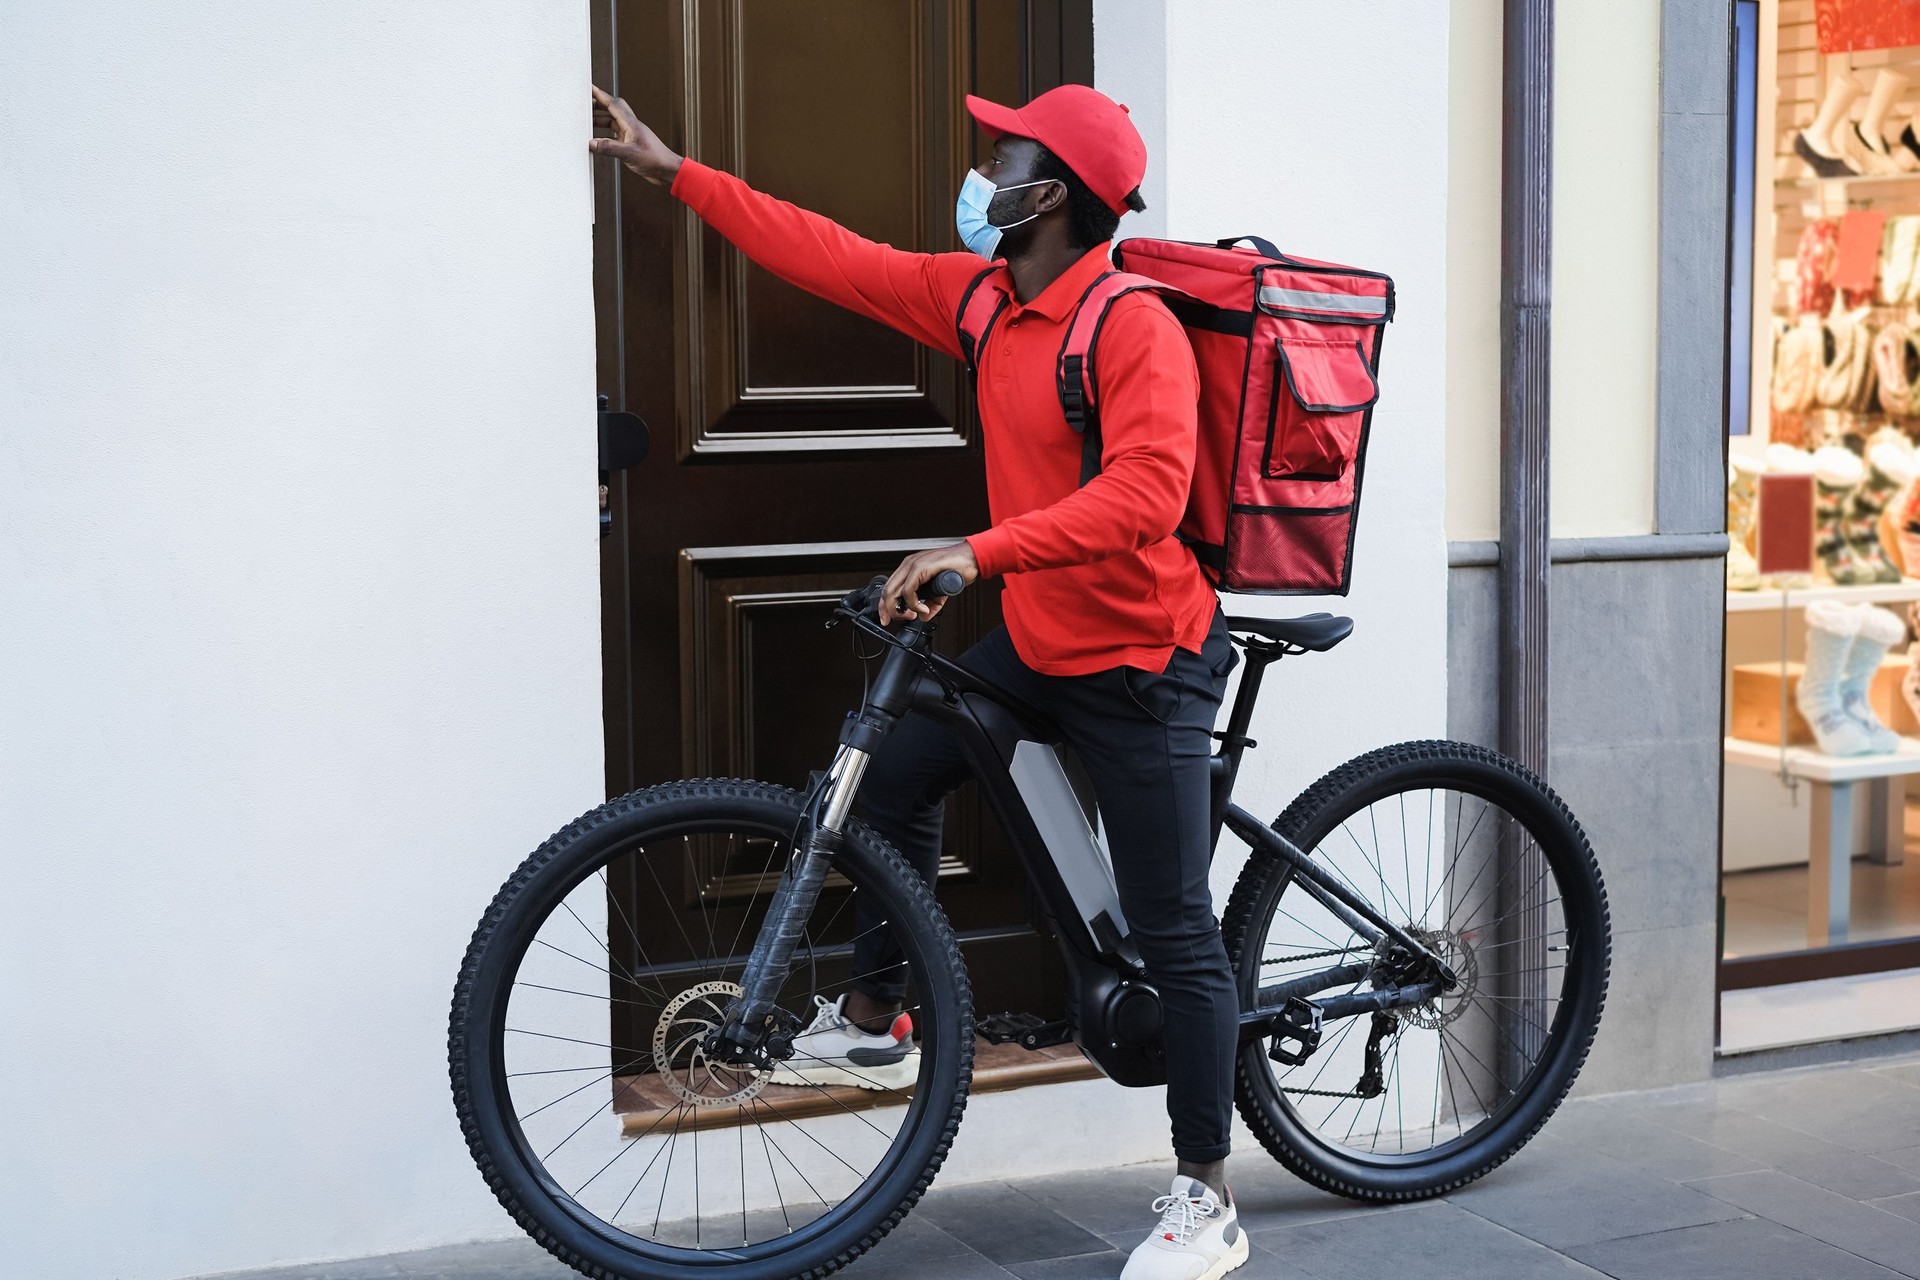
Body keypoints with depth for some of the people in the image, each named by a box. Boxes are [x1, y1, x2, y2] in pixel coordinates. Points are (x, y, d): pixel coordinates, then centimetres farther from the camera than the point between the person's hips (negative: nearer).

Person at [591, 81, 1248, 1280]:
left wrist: (976, 551, -40)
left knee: (1175, 934, -1)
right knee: (894, 774, 12)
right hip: (1035, 638, 8)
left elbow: (1146, 494, -35)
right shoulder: (984, 298, 2)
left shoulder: (1136, 327, -23)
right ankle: (876, 1020, 31)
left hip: (1140, 663, -8)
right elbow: (839, 260, 8)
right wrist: (676, 172, 11)